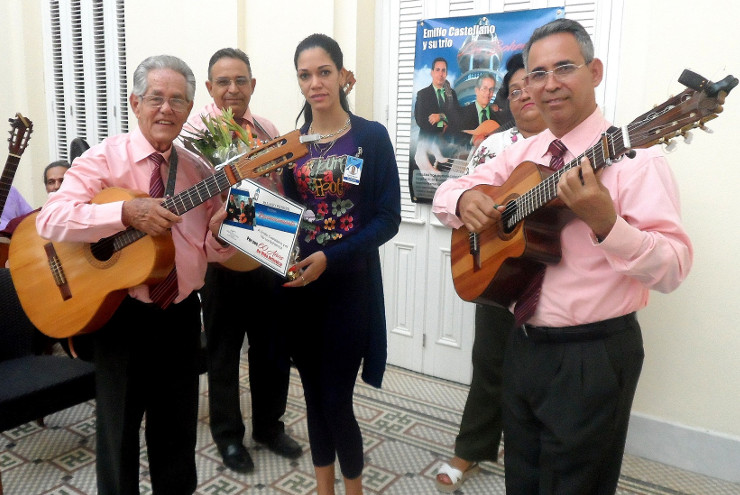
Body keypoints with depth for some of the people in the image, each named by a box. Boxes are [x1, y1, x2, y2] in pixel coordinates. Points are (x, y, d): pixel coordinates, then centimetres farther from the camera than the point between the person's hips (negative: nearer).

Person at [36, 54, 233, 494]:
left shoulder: (200, 172, 5)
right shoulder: (105, 159, -7)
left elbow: (213, 252, 7)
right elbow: (50, 220, -19)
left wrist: (218, 231, -15)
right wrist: (127, 212, -29)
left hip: (182, 315, 4)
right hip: (120, 313, -3)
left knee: (178, 429, 17)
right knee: (119, 430, 11)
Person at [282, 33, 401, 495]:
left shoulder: (371, 136, -4)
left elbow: (388, 218, -10)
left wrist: (330, 257, -20)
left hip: (349, 285, -4)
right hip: (298, 285, 4)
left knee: (336, 400, -2)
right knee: (314, 392, 13)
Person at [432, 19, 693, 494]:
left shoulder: (632, 156, -15)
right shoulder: (522, 154, 6)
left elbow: (673, 270, -21)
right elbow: (448, 191, 11)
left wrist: (604, 222, -38)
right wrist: (464, 200, -12)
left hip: (593, 355, -6)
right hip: (524, 343, 6)